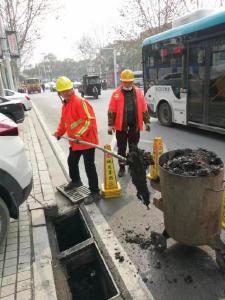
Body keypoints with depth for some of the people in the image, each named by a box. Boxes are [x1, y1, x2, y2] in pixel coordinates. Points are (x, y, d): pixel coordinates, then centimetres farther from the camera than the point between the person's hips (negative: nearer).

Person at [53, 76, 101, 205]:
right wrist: (59, 132, 15)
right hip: (75, 142, 10)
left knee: (89, 166, -6)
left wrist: (80, 134, -32)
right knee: (72, 161, 24)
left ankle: (95, 193, 6)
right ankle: (76, 181, 49)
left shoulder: (80, 102, -17)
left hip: (87, 140, -9)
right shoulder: (65, 105, 13)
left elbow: (90, 119, -25)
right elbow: (64, 121, 24)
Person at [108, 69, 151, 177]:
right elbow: (111, 110, -3)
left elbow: (144, 108, 8)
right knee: (121, 148, 8)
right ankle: (122, 167, 22)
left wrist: (147, 122, 7)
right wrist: (110, 125, -6)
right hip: (121, 126, -2)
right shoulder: (116, 93, -3)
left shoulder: (138, 92, 4)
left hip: (135, 126, 2)